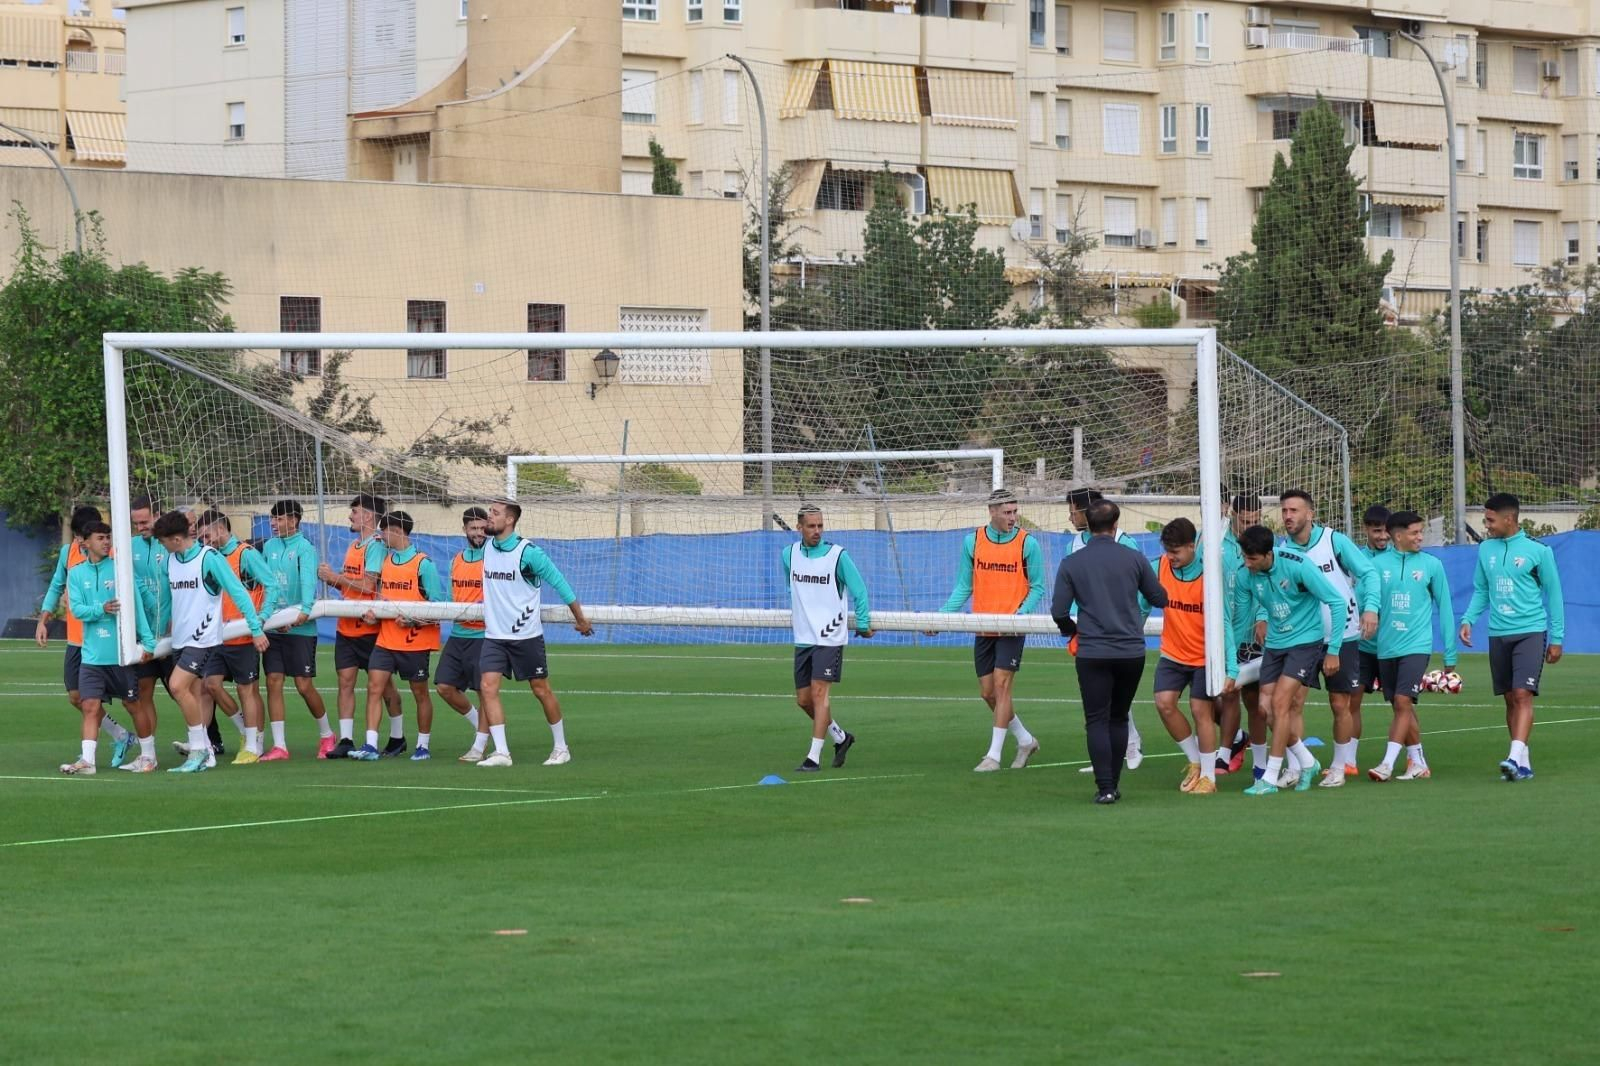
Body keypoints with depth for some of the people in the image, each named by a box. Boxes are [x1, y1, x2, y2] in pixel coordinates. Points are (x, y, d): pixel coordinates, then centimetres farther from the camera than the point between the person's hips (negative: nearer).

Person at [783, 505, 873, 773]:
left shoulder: (837, 555, -9)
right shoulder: (789, 555, 4)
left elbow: (859, 590, -1)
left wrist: (863, 624, 1)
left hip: (829, 637, -5)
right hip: (803, 637, 5)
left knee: (819, 693, -13)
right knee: (803, 699, 7)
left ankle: (814, 757, -12)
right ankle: (841, 736, 30)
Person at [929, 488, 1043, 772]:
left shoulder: (1028, 543, -5)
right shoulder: (973, 541, 4)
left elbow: (1037, 588, -1)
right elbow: (964, 586, 11)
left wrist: (1021, 612, -18)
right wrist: (943, 615, 0)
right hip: (983, 628, 4)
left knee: (1001, 687, -10)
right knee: (987, 692, 7)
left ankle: (994, 755, -5)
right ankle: (1025, 741, 26)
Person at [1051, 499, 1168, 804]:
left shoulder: (1071, 564, -3)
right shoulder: (1134, 559, -1)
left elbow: (1059, 612, -3)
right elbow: (1160, 598, 9)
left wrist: (1072, 630, 19)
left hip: (1092, 653, -2)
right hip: (1131, 651, 2)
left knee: (1097, 721, 2)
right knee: (1118, 718, 16)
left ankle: (1105, 787, -7)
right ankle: (1114, 784, 18)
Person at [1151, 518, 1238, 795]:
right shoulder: (1159, 568, -10)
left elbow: (1224, 623, -19)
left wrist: (1232, 669, -23)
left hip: (1205, 656, -4)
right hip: (1172, 654, 4)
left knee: (1201, 710, -5)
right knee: (1164, 703, -9)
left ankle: (1208, 776, 9)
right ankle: (1195, 761, 11)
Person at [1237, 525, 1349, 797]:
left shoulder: (1297, 566, -22)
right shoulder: (1249, 573, -7)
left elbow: (1338, 602, -17)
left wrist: (1333, 650, -15)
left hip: (1305, 641, -6)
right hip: (1274, 644, 6)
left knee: (1280, 703, -15)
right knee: (1266, 708, -1)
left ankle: (1270, 778, -8)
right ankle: (1307, 763, 21)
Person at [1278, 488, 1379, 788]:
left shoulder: (1335, 541, -8)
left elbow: (1368, 572, -8)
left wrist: (1370, 607, -23)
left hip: (1341, 634, -3)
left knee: (1340, 703, 0)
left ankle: (1340, 767, 12)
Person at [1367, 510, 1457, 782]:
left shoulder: (1431, 565, 2)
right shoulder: (1378, 564, 2)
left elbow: (1444, 608, 6)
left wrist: (1450, 654, 6)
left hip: (1416, 645, -2)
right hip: (1386, 647, 2)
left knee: (1403, 701, -15)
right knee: (1401, 707, 8)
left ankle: (1388, 763, -16)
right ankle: (1418, 764, 18)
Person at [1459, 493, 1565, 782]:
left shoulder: (1537, 550, -5)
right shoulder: (1486, 549, 7)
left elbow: (1553, 594, 0)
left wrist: (1557, 638, 0)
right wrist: (1468, 619, -2)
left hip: (1530, 631, -5)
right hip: (1499, 635, 5)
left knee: (1522, 694, -17)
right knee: (1510, 700, 7)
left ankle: (1516, 757, -25)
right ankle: (1523, 764, 12)